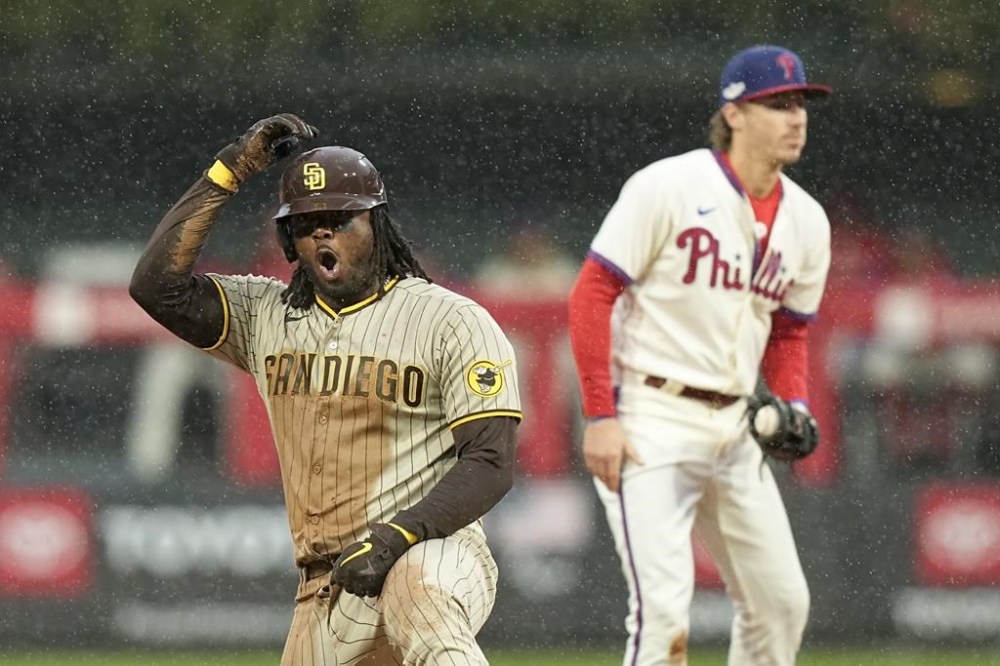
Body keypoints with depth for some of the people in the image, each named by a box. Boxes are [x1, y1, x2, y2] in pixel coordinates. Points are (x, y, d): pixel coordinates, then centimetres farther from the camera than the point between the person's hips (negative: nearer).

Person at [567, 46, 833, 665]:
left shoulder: (807, 220, 8)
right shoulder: (668, 188, -12)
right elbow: (593, 294, -11)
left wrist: (794, 407, -1)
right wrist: (599, 416, -17)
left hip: (734, 429, 7)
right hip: (650, 423, -7)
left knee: (782, 601, 10)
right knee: (664, 609, -17)